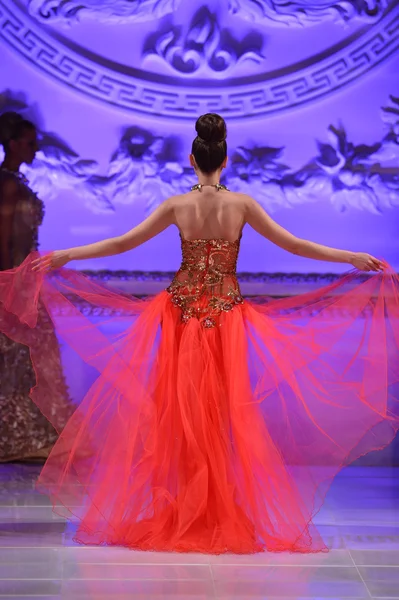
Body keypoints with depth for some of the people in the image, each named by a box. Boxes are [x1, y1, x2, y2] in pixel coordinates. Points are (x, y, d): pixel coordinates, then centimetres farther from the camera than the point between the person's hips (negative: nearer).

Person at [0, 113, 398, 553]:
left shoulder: (177, 205, -5)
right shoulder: (242, 204, -6)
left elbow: (123, 243, -2)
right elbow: (293, 245, -3)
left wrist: (64, 255, 8)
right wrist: (354, 257, 6)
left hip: (182, 311, 1)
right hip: (227, 317, 0)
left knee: (181, 407, 9)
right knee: (224, 409, 7)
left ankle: (184, 512, 15)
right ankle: (221, 511, 14)